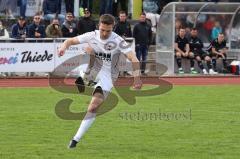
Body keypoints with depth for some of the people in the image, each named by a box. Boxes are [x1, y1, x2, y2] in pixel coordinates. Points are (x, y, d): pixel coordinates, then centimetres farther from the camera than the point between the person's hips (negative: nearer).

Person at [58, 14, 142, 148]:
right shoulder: (92, 36, -6)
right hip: (92, 72, 3)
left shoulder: (118, 41, -16)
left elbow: (134, 59, -22)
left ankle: (77, 139, -8)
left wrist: (137, 79, -34)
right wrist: (64, 46, -22)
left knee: (94, 107, -15)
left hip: (107, 76, -3)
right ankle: (82, 79, -34)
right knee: (89, 49, -24)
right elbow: (71, 41, 2)